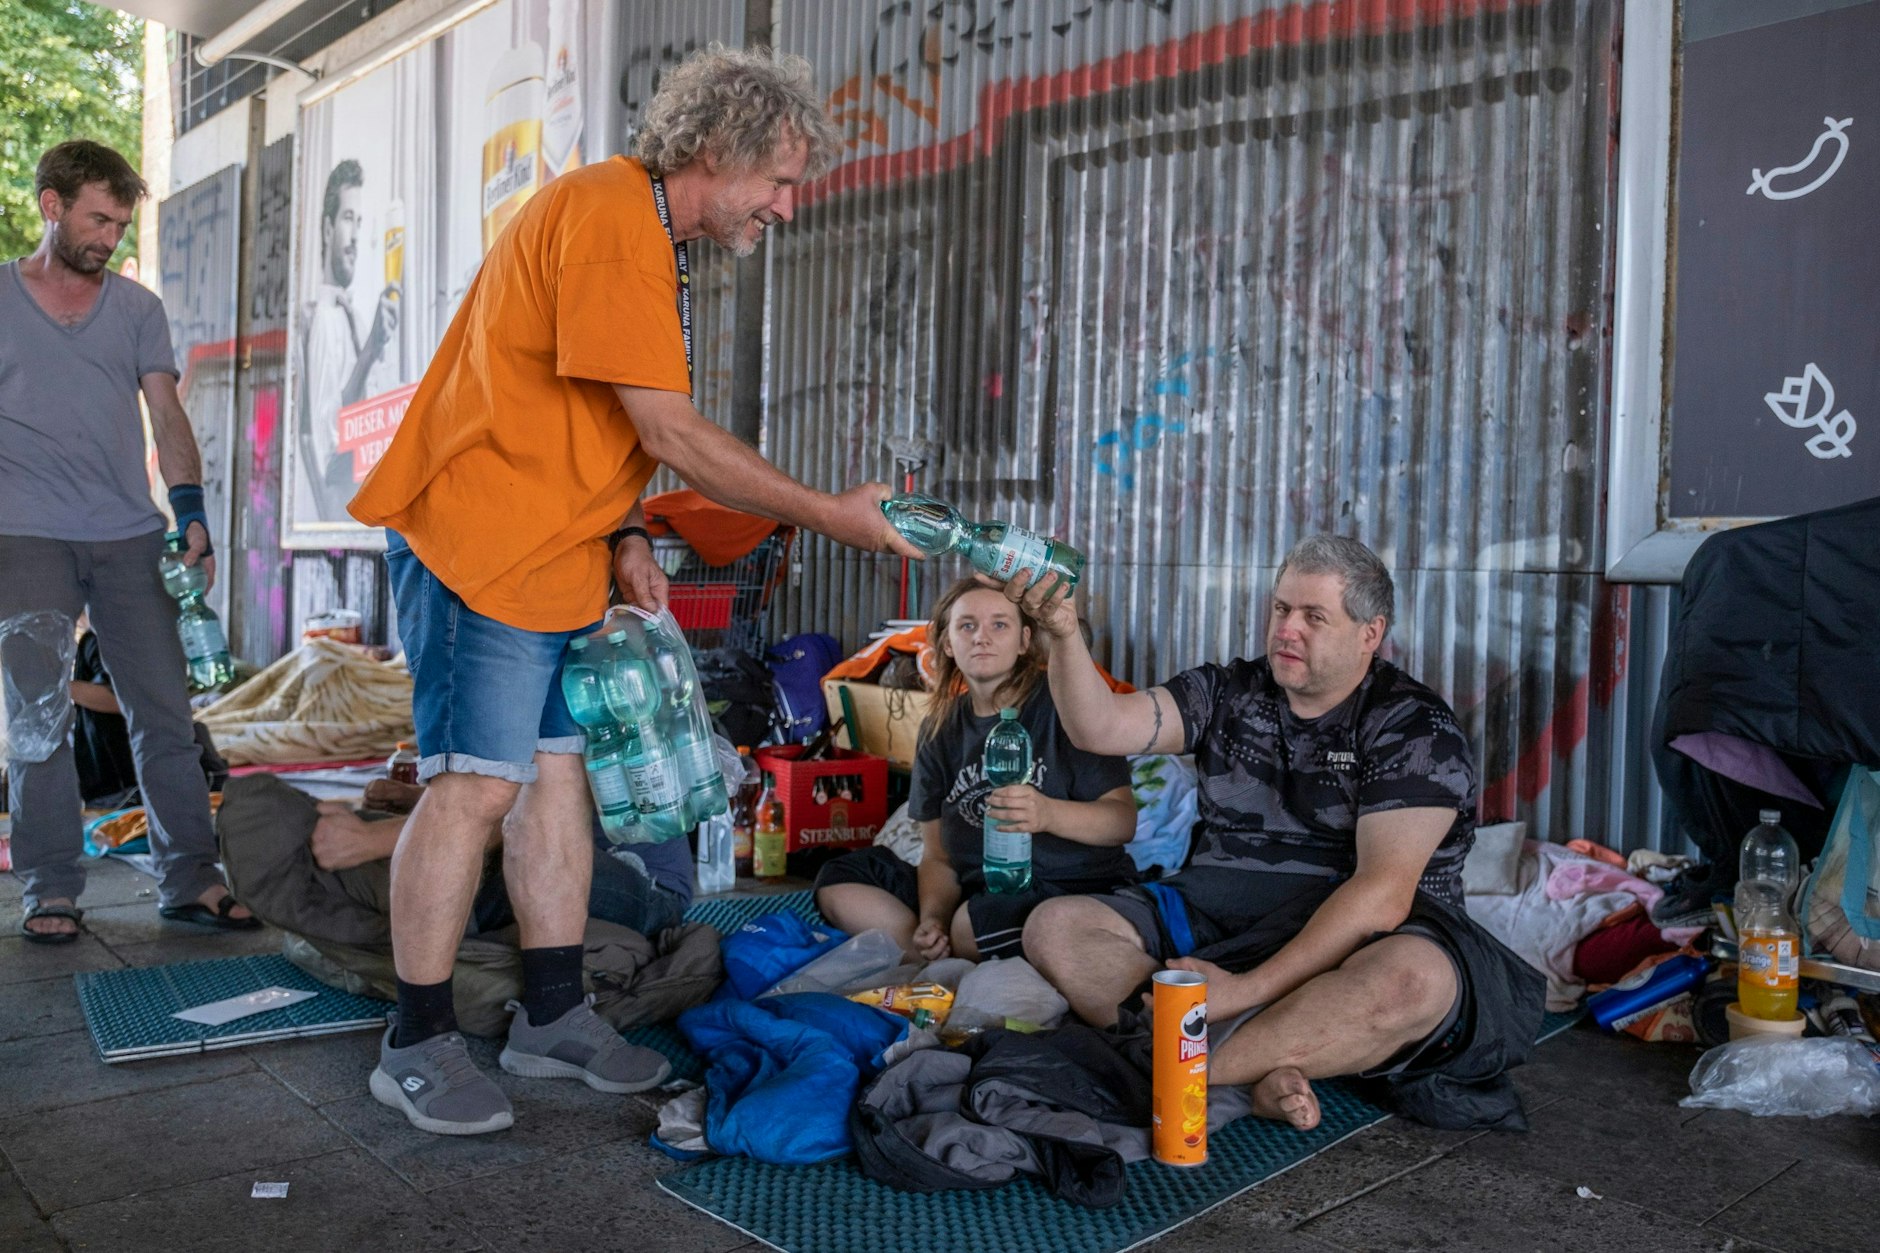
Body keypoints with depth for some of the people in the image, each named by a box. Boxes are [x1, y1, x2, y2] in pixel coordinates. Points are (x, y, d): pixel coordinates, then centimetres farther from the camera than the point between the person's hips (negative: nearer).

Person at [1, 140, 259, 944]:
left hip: (131, 537, 2)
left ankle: (188, 878, 4)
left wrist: (190, 512, -8)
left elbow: (166, 415, 5)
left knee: (164, 710, -1)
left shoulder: (137, 309, 12)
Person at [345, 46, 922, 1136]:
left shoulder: (654, 240, 15)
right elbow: (673, 434, -21)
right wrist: (832, 515, -15)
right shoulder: (612, 217, -17)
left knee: (556, 769, 10)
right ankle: (417, 1045, 6)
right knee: (477, 784, -7)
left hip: (556, 556, 10)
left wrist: (627, 537, 5)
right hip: (477, 543, -10)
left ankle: (555, 1011, 20)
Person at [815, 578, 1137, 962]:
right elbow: (938, 854, 9)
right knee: (838, 883, -2)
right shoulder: (939, 729, 9)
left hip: (1078, 886, -6)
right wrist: (932, 920, -12)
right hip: (978, 891, 6)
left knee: (977, 919, -36)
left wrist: (1048, 814, -32)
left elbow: (1123, 820, -13)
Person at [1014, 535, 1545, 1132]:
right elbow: (1100, 729, 0)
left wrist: (1247, 988, -25)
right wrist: (1064, 633, -19)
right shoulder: (1228, 693, 11)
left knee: (1415, 979, -39)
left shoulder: (1418, 727, -5)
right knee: (1054, 927, -16)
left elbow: (1384, 892, -18)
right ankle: (1257, 1069, -28)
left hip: (1357, 936, -4)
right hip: (1218, 919, 5)